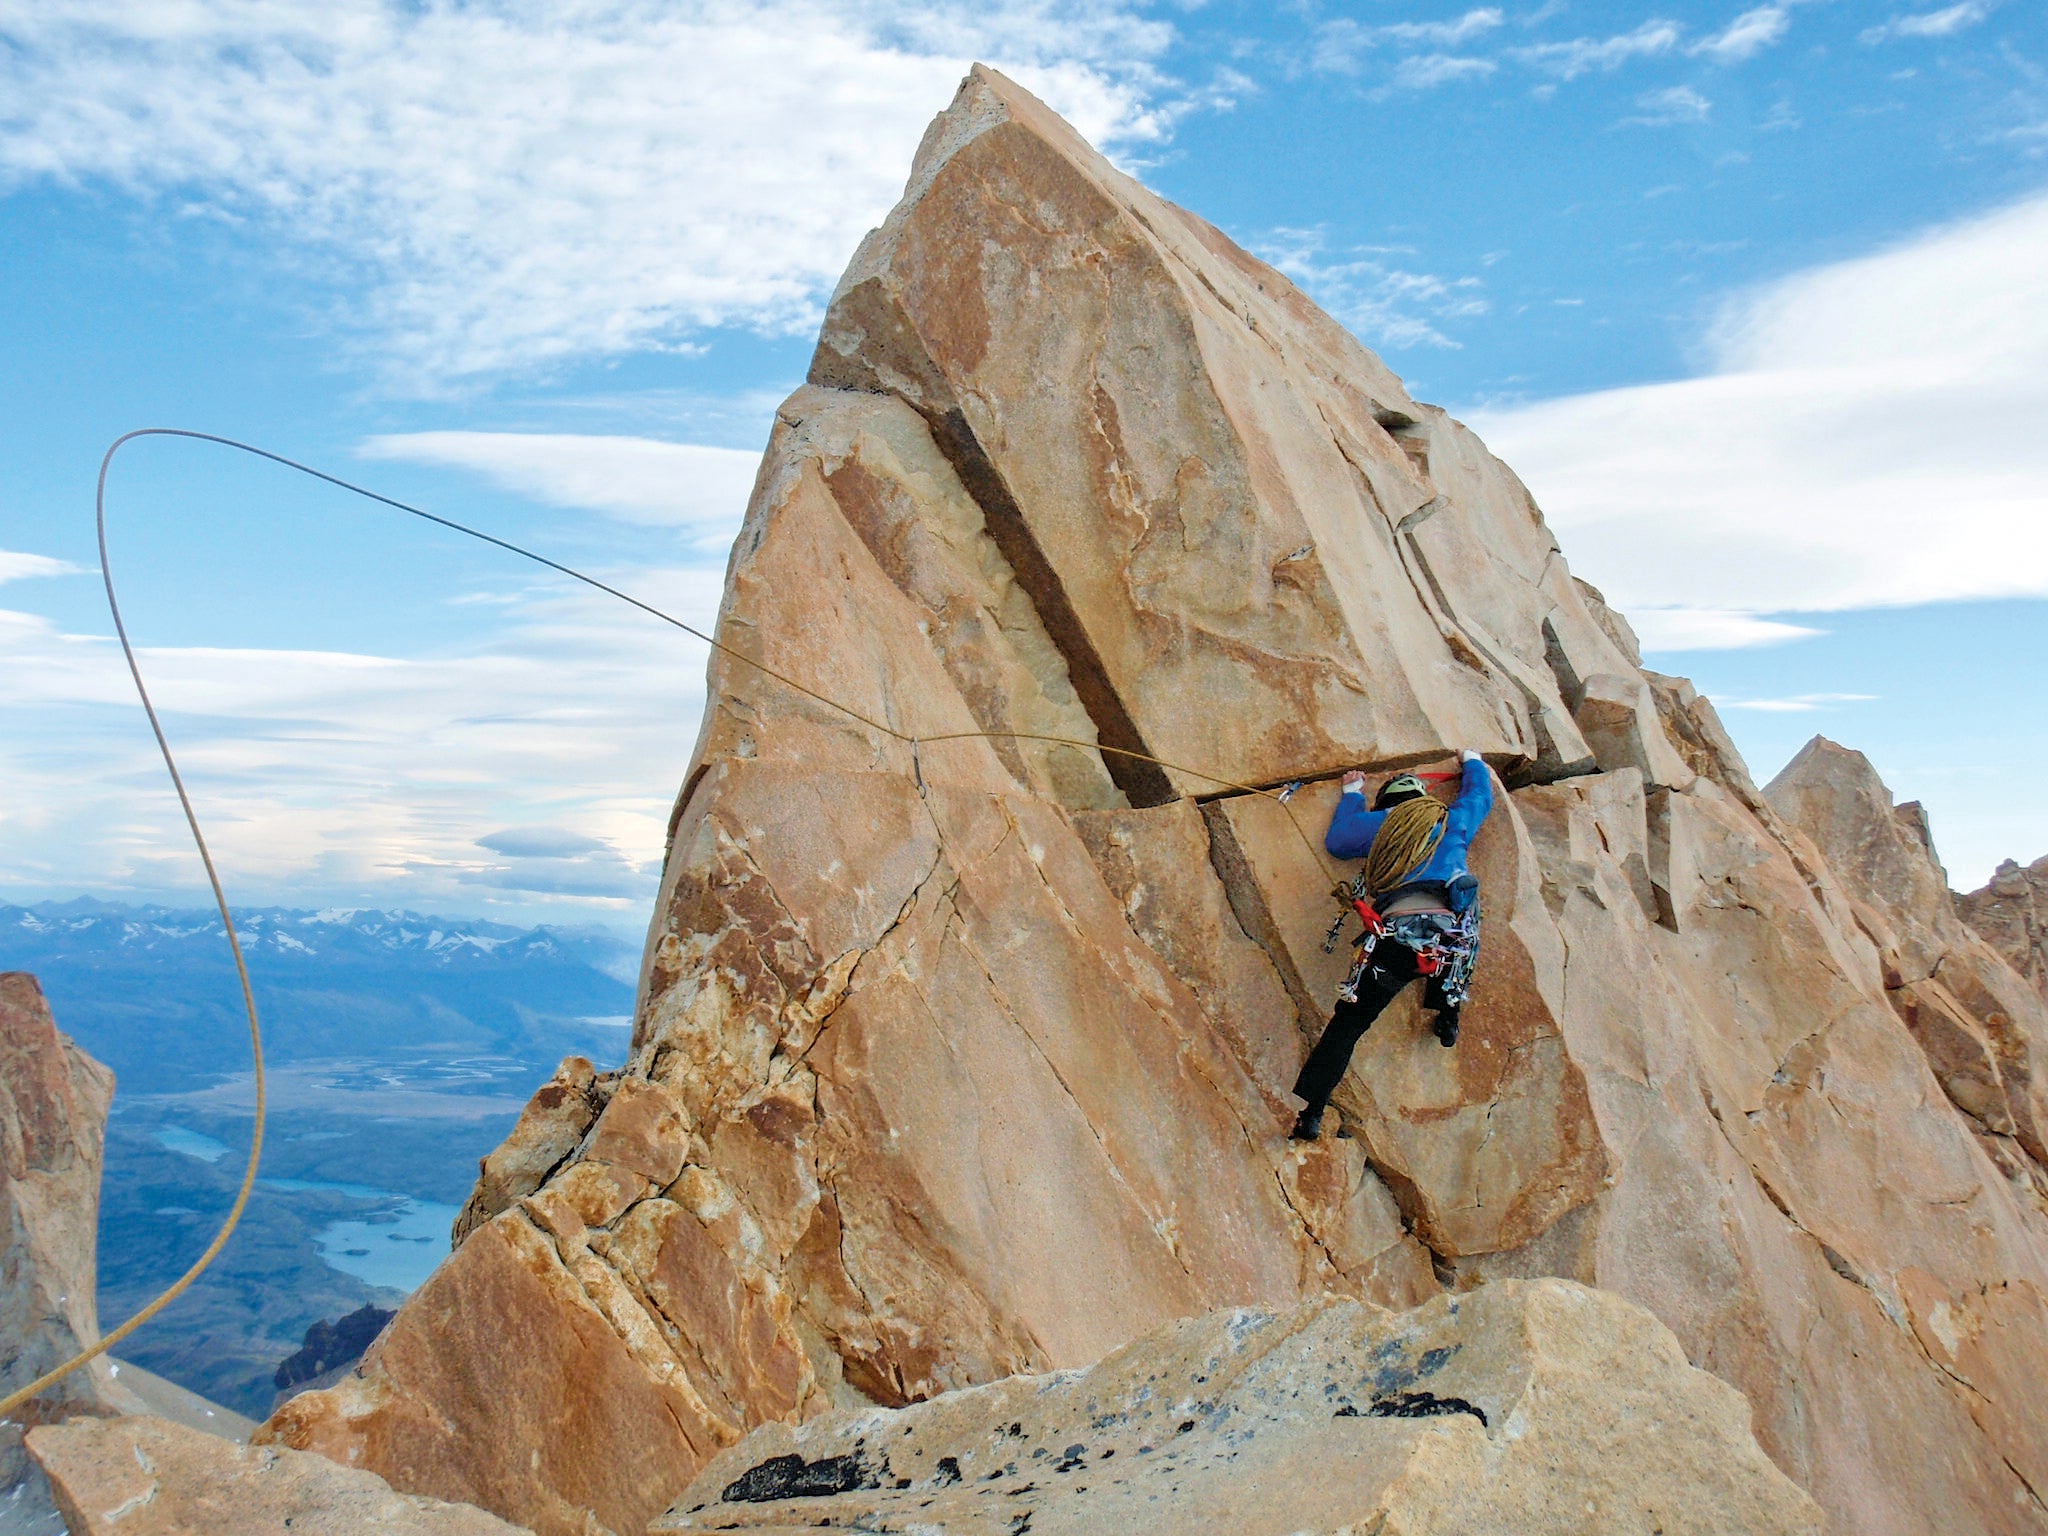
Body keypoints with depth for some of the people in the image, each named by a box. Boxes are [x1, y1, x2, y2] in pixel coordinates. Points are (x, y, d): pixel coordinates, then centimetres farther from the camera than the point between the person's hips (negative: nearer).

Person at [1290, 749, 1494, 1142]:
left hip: (1396, 939, -2)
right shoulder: (1455, 820, 25)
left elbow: (1336, 839, 36)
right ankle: (1448, 1016, 31)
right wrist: (1472, 762, 66)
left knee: (1347, 1023, 6)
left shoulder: (1380, 823, 20)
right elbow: (1481, 794, 45)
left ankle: (1311, 1113, -3)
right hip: (1452, 936, 2)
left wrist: (1352, 794, 51)